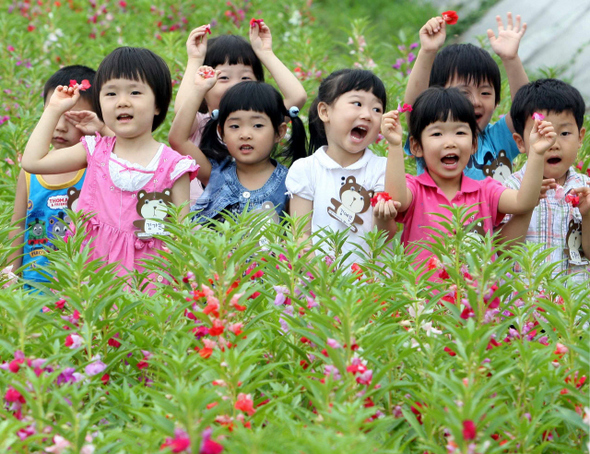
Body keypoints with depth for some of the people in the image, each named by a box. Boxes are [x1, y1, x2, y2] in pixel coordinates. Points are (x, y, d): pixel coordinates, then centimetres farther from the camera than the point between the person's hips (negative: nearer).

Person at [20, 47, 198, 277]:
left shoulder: (173, 166, -1)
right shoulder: (96, 151, 9)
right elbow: (32, 161, 10)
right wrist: (54, 110, 13)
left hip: (148, 271, -2)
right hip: (94, 265, 2)